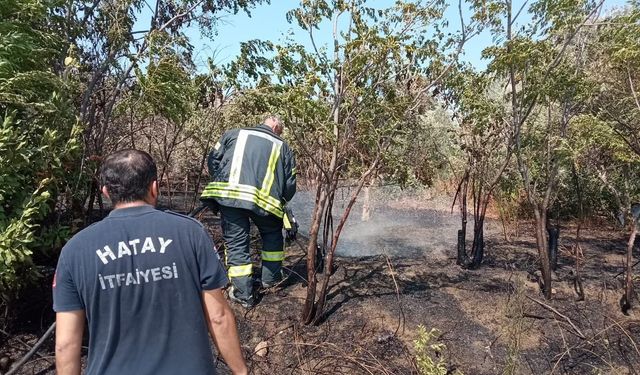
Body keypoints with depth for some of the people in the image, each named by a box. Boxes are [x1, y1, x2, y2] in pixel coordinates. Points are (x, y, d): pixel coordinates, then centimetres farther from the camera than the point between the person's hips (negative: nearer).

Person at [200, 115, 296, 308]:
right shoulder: (283, 147, 18)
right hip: (264, 200, 0)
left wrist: (221, 184, 29)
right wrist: (280, 204, 30)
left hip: (228, 195, 0)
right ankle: (271, 277, 34)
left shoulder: (234, 134, 19)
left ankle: (243, 294, 15)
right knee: (273, 234, 26)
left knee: (236, 243, 11)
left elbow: (213, 160, 15)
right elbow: (290, 185, 14)